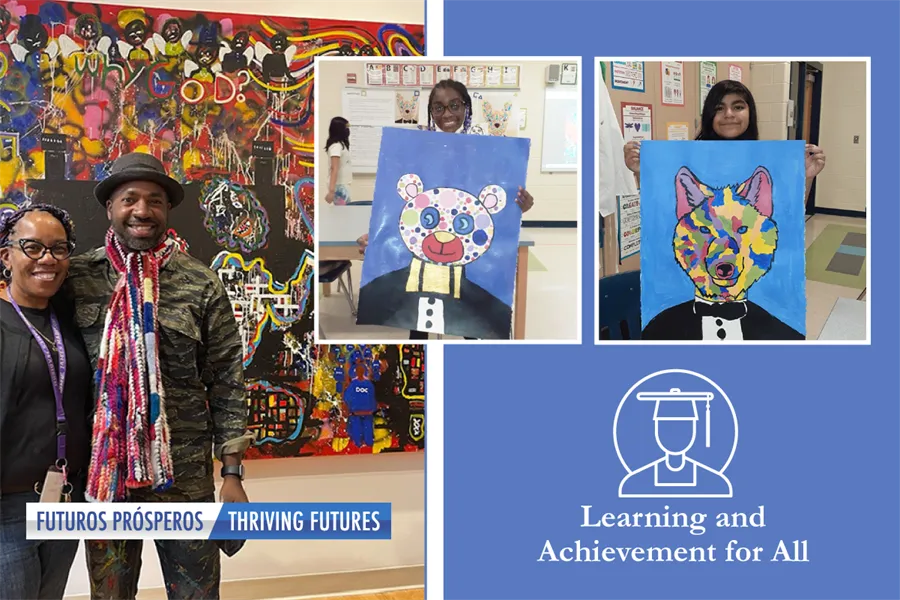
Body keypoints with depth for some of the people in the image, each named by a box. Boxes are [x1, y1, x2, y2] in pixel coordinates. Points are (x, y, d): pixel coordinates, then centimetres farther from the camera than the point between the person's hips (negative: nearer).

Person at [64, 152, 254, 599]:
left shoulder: (202, 285, -4)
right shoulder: (75, 277, 0)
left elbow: (226, 382, -2)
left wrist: (232, 473, -4)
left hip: (185, 476, -1)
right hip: (100, 472, 1)